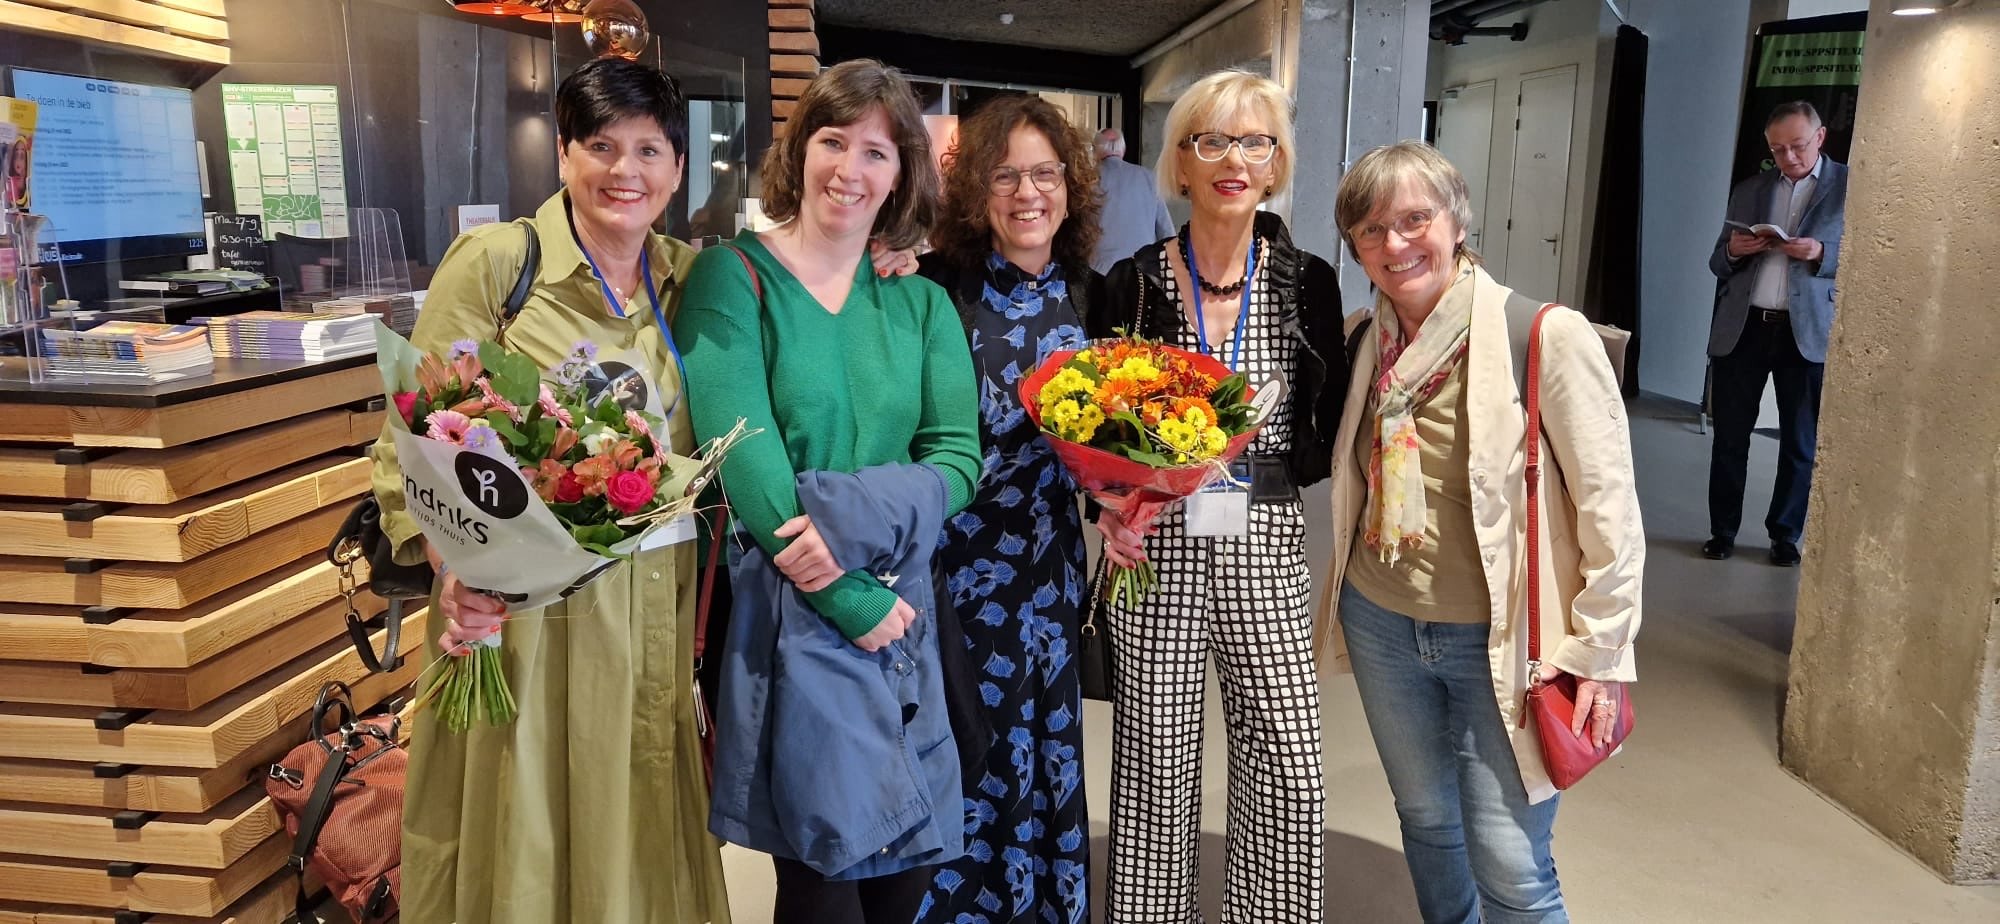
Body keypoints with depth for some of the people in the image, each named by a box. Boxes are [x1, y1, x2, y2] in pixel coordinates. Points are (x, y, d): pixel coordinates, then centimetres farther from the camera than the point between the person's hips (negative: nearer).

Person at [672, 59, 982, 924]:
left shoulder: (920, 303, 9)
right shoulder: (731, 275, -4)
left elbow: (958, 458, 0)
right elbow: (742, 458, -13)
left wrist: (856, 512, -19)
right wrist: (854, 602, -14)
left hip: (903, 608, 4)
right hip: (783, 615, -4)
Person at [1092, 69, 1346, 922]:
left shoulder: (1308, 282, 3)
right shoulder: (1134, 283, 0)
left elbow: (1326, 432, 6)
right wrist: (1108, 507, -11)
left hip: (1265, 547, 1)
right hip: (1153, 547, -1)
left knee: (1288, 770, 4)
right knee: (1156, 760, 8)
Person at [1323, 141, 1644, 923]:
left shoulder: (1547, 337, -17)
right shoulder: (1364, 344, 0)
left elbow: (1610, 506, -14)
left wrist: (1598, 650, -13)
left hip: (1502, 639, -5)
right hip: (1381, 622, 5)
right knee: (1426, 820, 21)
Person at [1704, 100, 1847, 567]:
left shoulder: (1851, 186, 3)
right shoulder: (1749, 190, 13)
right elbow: (1718, 263, 14)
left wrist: (1821, 254, -18)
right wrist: (1733, 251, -9)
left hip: (1808, 333, -2)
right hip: (1742, 328, 3)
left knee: (1801, 442, 6)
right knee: (1729, 436, 5)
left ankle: (1785, 535, 18)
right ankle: (1722, 530, 15)